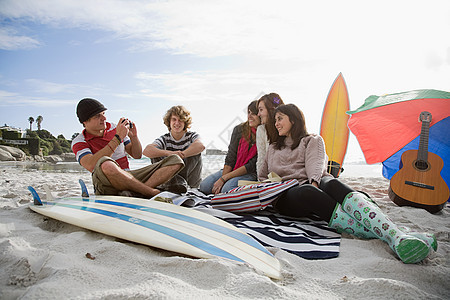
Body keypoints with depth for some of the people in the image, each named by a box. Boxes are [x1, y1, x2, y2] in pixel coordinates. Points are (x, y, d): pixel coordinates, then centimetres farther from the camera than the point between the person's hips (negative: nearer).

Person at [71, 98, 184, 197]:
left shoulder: (114, 128, 14)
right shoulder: (78, 142, 1)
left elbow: (137, 155, 19)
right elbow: (91, 166, -22)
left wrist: (133, 136, -2)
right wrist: (117, 138, -21)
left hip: (129, 177, 5)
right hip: (106, 185, -5)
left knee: (176, 160, -10)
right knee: (105, 164, -42)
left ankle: (135, 192, -32)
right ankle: (153, 193, -27)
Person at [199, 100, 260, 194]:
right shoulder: (239, 129, 1)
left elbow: (251, 166, -15)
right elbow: (230, 158, -1)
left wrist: (223, 178, -18)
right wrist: (222, 178, -14)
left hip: (250, 174, -4)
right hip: (231, 169, 4)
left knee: (227, 189, -32)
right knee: (204, 186, -16)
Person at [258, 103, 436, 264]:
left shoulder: (313, 140, 22)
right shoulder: (272, 149, 31)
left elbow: (315, 163, 3)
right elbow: (261, 177, 29)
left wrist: (314, 182, -18)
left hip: (314, 185, 0)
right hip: (285, 196, 1)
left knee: (332, 184, -38)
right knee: (308, 193, -38)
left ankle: (399, 238, -56)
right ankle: (376, 233, -53)